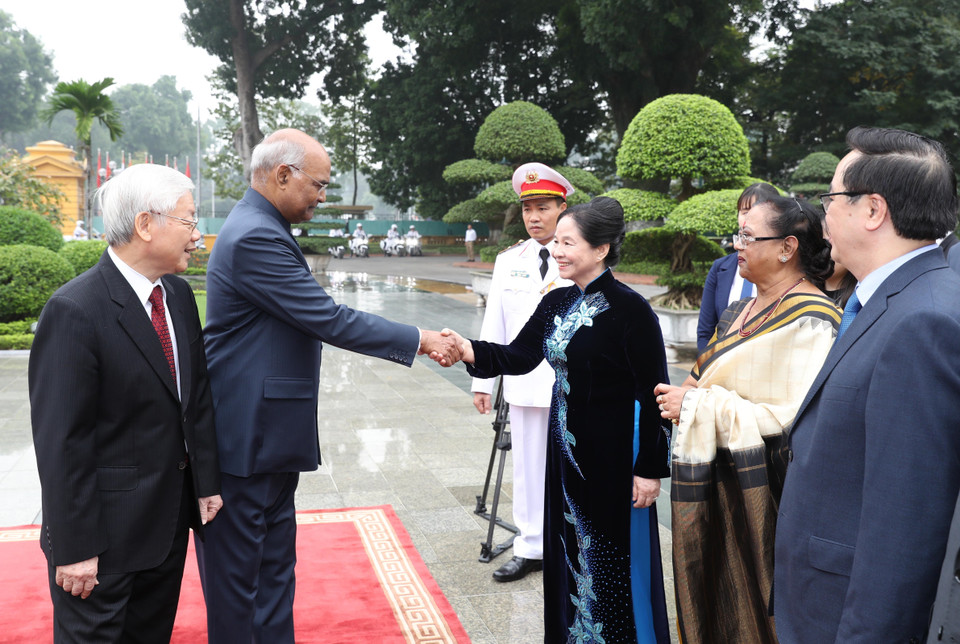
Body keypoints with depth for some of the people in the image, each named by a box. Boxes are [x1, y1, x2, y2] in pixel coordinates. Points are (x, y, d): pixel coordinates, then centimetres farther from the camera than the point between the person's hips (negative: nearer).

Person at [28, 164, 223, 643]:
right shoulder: (74, 311, -21)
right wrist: (75, 548, -18)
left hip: (171, 519, 7)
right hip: (107, 529, -7)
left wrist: (208, 483, 7)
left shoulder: (179, 295, 3)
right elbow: (60, 441, -20)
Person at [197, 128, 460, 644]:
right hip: (247, 438, -10)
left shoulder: (258, 227, 13)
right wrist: (418, 340, -14)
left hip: (270, 434, 10)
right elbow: (329, 320, -21)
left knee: (274, 563, 18)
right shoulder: (255, 237, -20)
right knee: (238, 570, 4)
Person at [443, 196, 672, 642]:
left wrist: (650, 468, -15)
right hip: (568, 449, 7)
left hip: (615, 454, -7)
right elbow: (519, 356, 3)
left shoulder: (630, 310, -17)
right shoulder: (556, 303, 5)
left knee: (616, 558, 7)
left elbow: (653, 393, -15)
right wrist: (470, 352, -15)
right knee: (569, 549, 19)